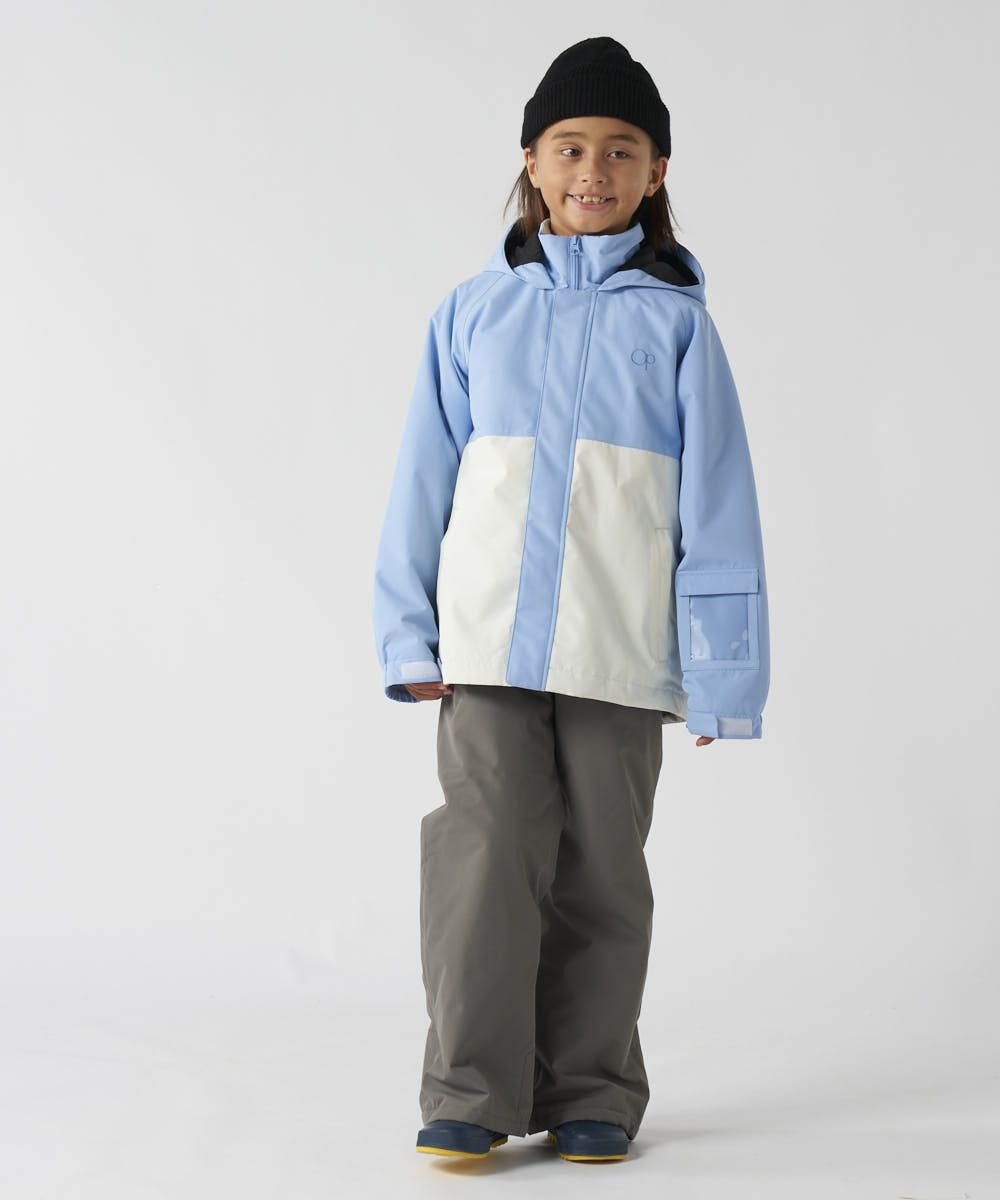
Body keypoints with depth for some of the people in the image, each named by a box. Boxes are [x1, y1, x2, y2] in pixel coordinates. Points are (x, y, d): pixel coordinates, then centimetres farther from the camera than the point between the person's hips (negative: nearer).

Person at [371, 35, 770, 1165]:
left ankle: (591, 1093, 18)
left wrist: (722, 669, -2)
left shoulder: (674, 320, 4)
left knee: (601, 873, 6)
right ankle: (472, 1092, 1)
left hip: (620, 653, 0)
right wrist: (410, 635, 5)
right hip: (487, 642, 0)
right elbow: (423, 483, 10)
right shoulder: (474, 311, 8)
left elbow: (718, 505, 3)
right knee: (487, 854, -8)